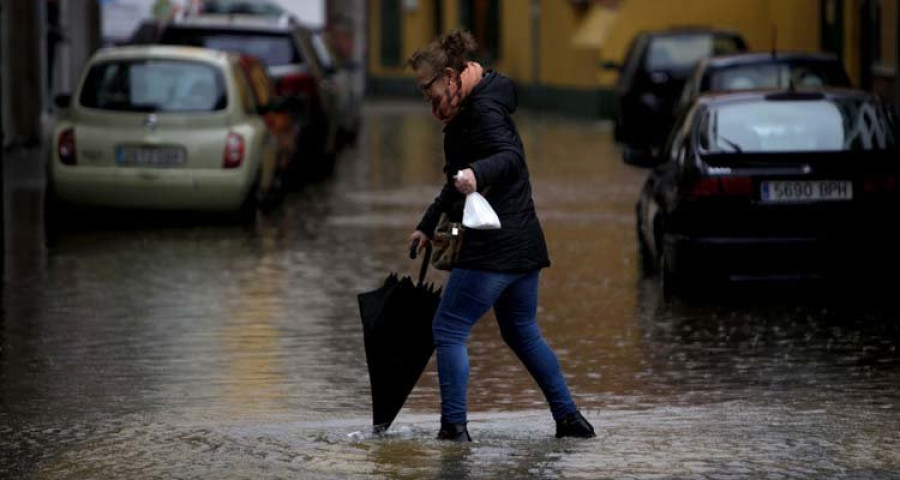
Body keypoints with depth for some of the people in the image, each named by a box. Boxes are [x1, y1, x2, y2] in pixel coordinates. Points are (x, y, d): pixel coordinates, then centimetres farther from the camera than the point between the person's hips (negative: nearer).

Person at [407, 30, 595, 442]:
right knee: (522, 331, 20)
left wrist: (476, 173, -52)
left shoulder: (483, 109, -14)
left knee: (449, 329, -4)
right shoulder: (466, 112, 17)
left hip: (495, 247, -11)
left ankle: (454, 426, -4)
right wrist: (427, 226, 33)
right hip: (523, 242, 11)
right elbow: (456, 183, 29)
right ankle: (569, 419, 20)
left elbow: (510, 156, -32)